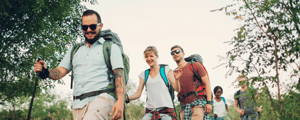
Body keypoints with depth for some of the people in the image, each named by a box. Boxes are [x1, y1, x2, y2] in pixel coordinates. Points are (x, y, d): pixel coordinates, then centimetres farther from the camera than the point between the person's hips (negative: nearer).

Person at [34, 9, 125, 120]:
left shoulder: (111, 48, 9)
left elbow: (119, 75, -1)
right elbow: (60, 72, 16)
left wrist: (120, 100, -15)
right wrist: (46, 72, -8)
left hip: (101, 98, -5)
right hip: (79, 104, 5)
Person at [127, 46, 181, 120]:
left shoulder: (166, 70, 5)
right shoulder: (143, 74, 12)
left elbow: (177, 89, -1)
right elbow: (138, 94, 10)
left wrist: (176, 79, -20)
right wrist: (127, 98, -8)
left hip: (166, 109, -2)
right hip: (150, 110, 2)